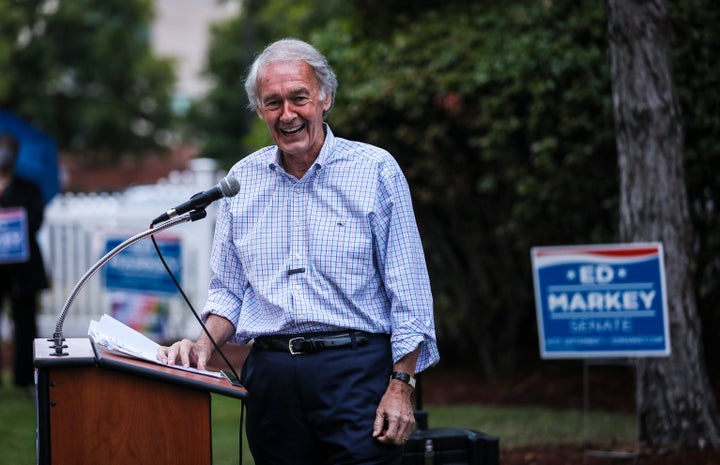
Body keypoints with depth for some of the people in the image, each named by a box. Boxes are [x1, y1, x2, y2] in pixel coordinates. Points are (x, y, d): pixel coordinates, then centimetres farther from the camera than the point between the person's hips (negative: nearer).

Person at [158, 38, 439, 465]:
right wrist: (203, 346, -1)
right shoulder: (242, 181, 12)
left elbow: (409, 293, -2)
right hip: (270, 377, 4)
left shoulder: (376, 170, 0)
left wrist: (401, 386, -8)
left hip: (356, 370, -4)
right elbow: (229, 291, 18)